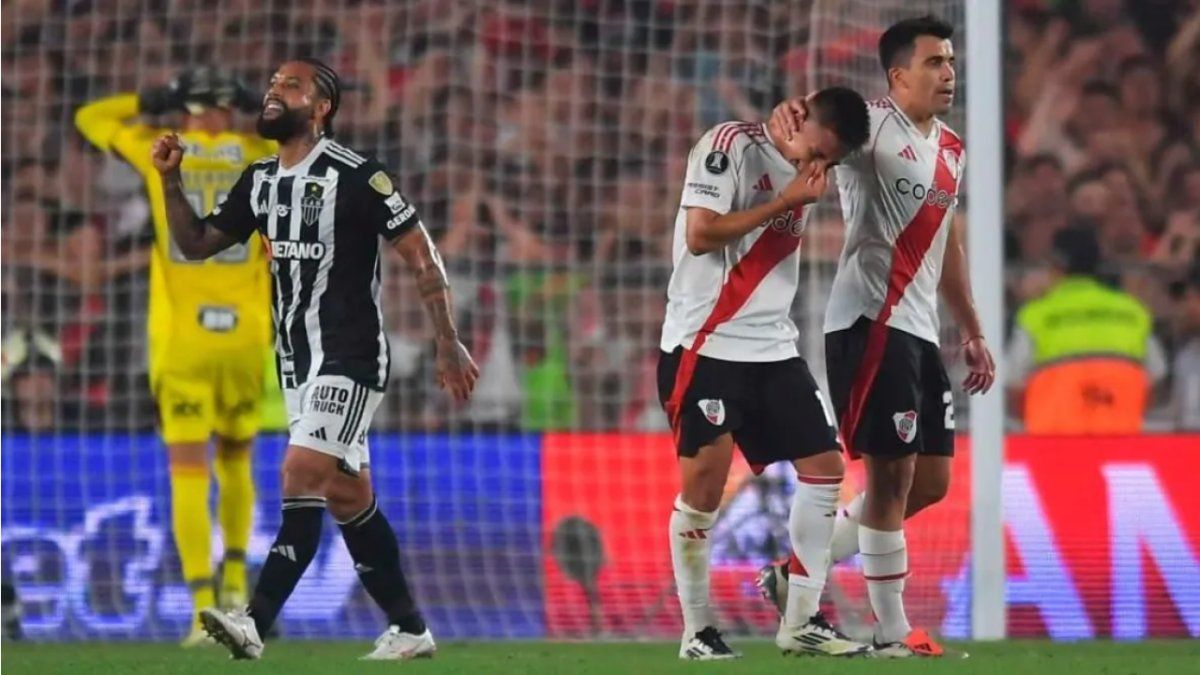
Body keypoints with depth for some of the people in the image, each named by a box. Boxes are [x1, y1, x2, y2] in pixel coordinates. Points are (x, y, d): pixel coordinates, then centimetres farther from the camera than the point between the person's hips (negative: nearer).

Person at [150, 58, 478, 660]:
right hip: (297, 361, 8)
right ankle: (409, 629, 19)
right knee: (347, 498, 11)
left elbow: (421, 255, -10)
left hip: (349, 357, -8)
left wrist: (448, 345, -12)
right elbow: (196, 245, 17)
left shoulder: (355, 176, -13)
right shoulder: (259, 182, 9)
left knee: (303, 476, -19)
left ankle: (255, 623, -26)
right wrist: (170, 182, 1)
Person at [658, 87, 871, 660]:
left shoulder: (800, 172, 13)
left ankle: (800, 622, 10)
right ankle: (697, 633, 4)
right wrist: (786, 202, -15)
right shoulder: (730, 146, -10)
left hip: (773, 350, 8)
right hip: (707, 347, -8)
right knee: (704, 483, -7)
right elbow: (700, 234, -19)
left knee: (825, 468, 3)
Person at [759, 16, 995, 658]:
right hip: (870, 321, -9)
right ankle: (893, 632, 0)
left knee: (930, 482, 10)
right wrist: (790, 112, -52)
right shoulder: (873, 125, -8)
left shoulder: (950, 149, 17)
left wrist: (972, 332, 25)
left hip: (920, 331, 9)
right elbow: (823, 124, -28)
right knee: (893, 475, -8)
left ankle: (796, 572, 21)